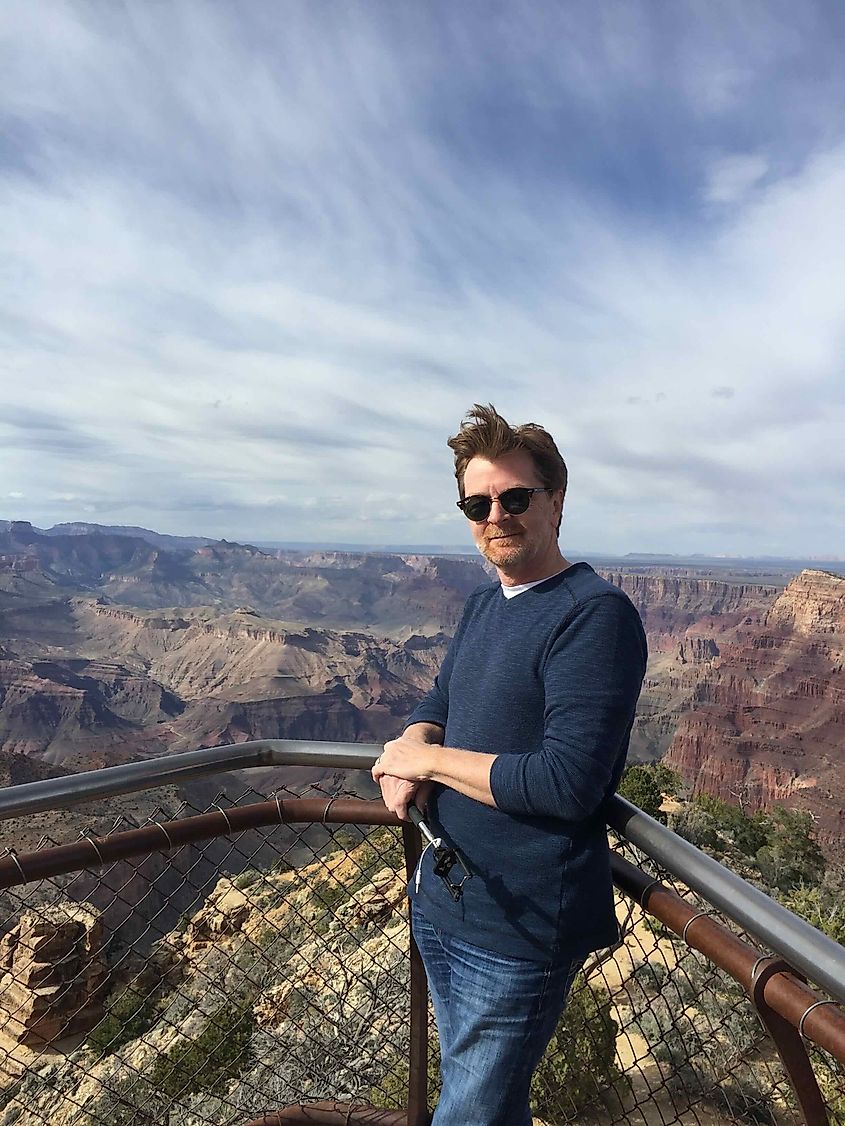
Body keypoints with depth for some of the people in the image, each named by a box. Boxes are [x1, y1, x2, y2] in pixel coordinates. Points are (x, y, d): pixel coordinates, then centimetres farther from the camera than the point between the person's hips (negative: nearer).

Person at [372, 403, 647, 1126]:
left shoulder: (596, 617, -21)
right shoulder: (482, 604, 5)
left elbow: (568, 783, -27)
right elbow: (439, 703, 13)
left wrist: (431, 760, -16)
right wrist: (410, 755, -10)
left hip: (519, 933, -7)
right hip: (441, 903, 8)